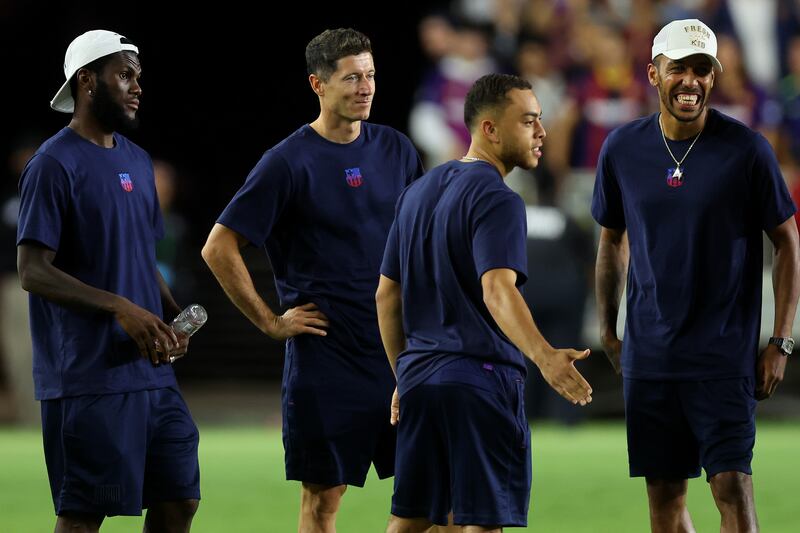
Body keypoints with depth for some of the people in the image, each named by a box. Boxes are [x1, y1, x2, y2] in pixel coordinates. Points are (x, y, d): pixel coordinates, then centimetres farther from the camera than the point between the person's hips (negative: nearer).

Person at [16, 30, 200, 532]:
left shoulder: (138, 162, 16)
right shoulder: (55, 164, -9)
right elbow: (33, 272, -15)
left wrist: (173, 316, 4)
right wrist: (121, 309, -23)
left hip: (151, 369, 8)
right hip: (88, 375, -8)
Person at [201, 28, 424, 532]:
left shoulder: (395, 149, 8)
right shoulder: (288, 163, -8)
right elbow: (219, 249, -8)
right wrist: (271, 322, -8)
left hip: (398, 349, 5)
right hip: (325, 354, -5)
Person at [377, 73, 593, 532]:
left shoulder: (419, 191, 15)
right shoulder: (496, 200, -11)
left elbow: (387, 295, 19)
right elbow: (496, 290, -27)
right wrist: (545, 356, -40)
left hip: (419, 375, 8)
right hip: (481, 375, -8)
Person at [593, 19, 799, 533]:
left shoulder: (746, 149, -7)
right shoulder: (622, 149, 2)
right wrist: (607, 330, 15)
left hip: (725, 355, -3)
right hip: (648, 354, 3)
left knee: (732, 486, -11)